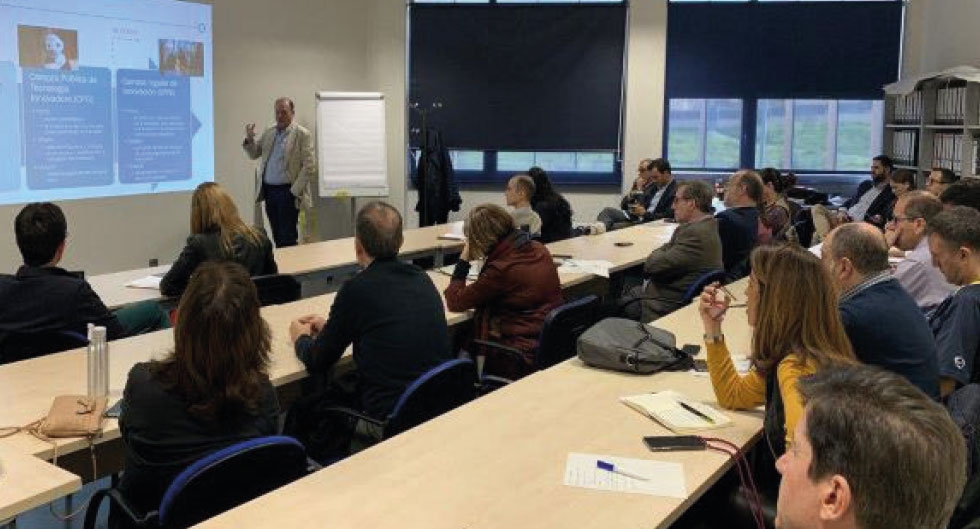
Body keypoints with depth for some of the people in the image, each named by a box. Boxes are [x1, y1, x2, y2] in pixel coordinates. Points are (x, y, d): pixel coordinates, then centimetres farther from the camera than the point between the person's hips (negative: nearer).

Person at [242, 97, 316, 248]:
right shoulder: (269, 133, 14)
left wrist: (295, 191, -13)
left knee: (287, 237, -4)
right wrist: (249, 139, -5)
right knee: (277, 235, 12)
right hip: (268, 190, 6)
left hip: (287, 192, -6)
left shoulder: (302, 134, -5)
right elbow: (254, 154, 16)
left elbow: (309, 166, -10)